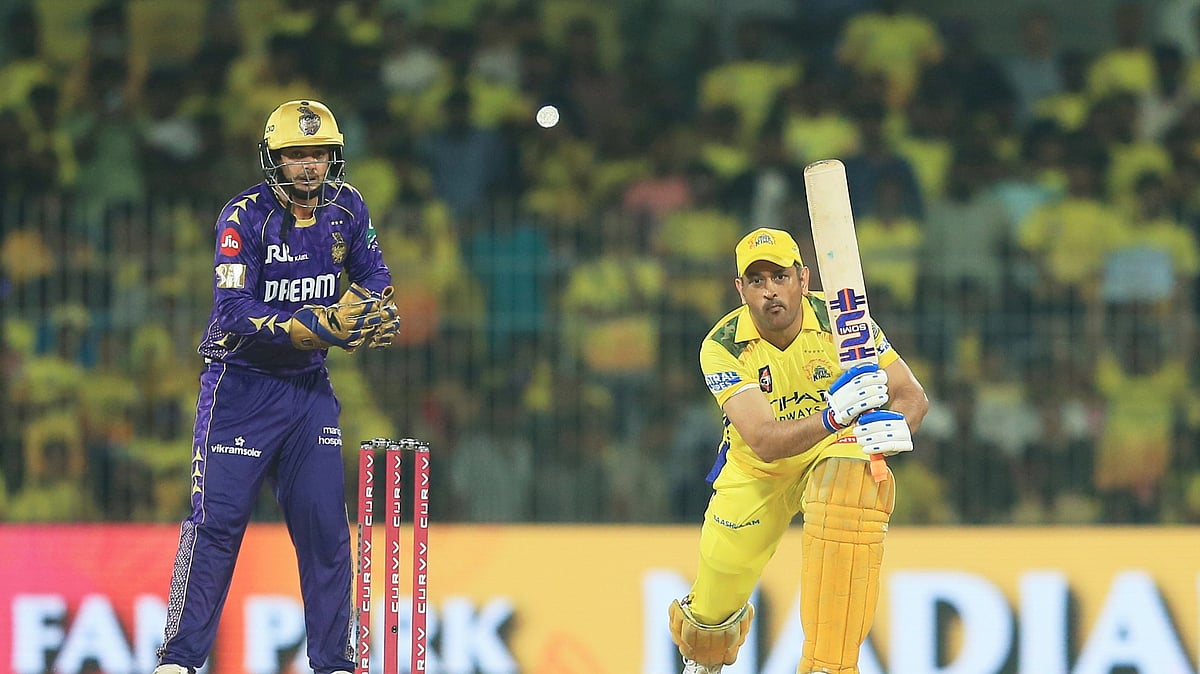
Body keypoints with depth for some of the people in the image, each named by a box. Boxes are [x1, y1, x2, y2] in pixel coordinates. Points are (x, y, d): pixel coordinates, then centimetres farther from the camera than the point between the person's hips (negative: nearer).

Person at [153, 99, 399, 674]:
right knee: (216, 520, -8)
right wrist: (319, 326, -32)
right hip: (241, 384, -4)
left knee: (325, 525, 1)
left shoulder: (344, 207, 0)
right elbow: (235, 311, -24)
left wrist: (371, 313, -12)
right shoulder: (246, 216, -16)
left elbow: (373, 276, 12)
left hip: (309, 388, 5)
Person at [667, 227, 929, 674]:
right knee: (714, 611, 2)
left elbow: (913, 395, -16)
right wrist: (833, 416, -52)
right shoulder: (722, 348, -23)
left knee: (850, 487, -37)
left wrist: (894, 428, -40)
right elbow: (764, 442, -35)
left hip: (834, 453, -1)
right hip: (756, 470, 1)